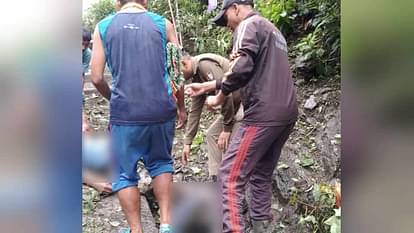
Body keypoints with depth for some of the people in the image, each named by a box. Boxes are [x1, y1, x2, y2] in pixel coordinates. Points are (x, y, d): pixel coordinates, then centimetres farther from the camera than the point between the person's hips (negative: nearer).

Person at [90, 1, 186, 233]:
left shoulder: (103, 27, 5)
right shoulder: (163, 24, 5)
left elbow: (97, 78, 3)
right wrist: (181, 105, 17)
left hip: (125, 112, -1)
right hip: (162, 110, 2)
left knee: (124, 173, 13)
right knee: (161, 163, 21)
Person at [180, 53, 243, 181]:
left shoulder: (204, 64, -20)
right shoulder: (196, 78, 11)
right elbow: (195, 111, 14)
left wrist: (227, 128, -18)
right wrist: (187, 142, 14)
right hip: (234, 105, 10)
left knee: (230, 145, -13)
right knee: (212, 135, 11)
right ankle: (217, 181, 15)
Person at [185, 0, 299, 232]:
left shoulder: (249, 25, -1)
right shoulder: (272, 30, 28)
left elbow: (241, 68, -18)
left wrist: (219, 97, -2)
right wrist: (205, 86, 26)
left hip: (264, 114, -10)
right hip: (287, 113, 10)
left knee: (231, 176, -8)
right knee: (262, 175, 16)